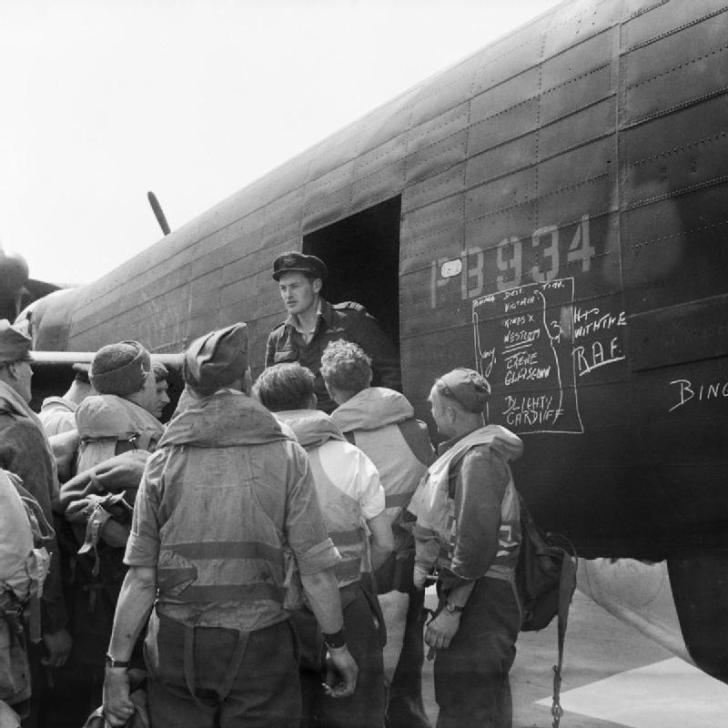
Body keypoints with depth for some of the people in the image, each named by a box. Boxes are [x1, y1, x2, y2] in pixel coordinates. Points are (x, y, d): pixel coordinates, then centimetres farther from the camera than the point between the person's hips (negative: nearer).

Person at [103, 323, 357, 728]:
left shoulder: (165, 461, -2)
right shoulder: (286, 456, -6)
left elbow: (141, 577, -3)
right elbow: (315, 568, -6)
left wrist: (117, 665, 4)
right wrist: (338, 646, 5)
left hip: (176, 647, 2)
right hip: (259, 645, -1)